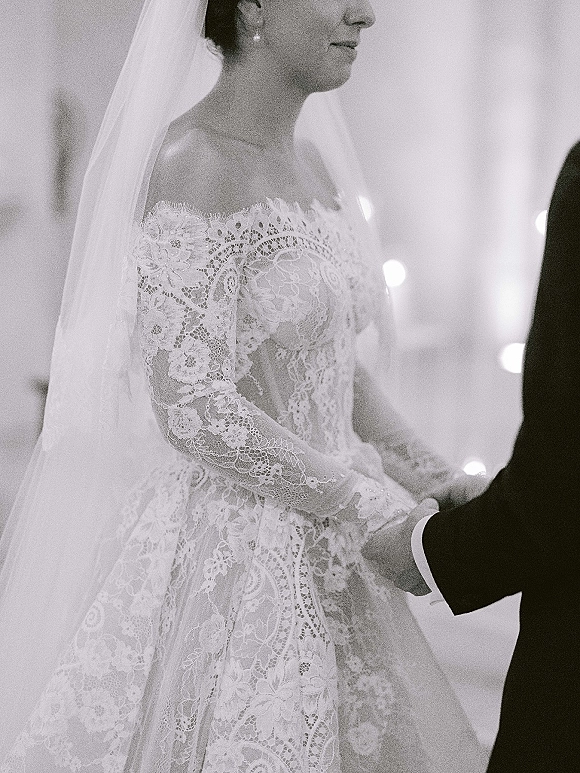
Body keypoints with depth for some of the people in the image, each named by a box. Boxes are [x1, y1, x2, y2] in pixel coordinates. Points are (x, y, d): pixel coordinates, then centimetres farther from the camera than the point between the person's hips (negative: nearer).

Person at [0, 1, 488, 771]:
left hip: (316, 558, 8)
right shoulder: (192, 165, -17)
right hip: (223, 556, -8)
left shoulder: (312, 161, 9)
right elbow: (192, 406, -21)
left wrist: (430, 477, 1)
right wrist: (370, 512, -18)